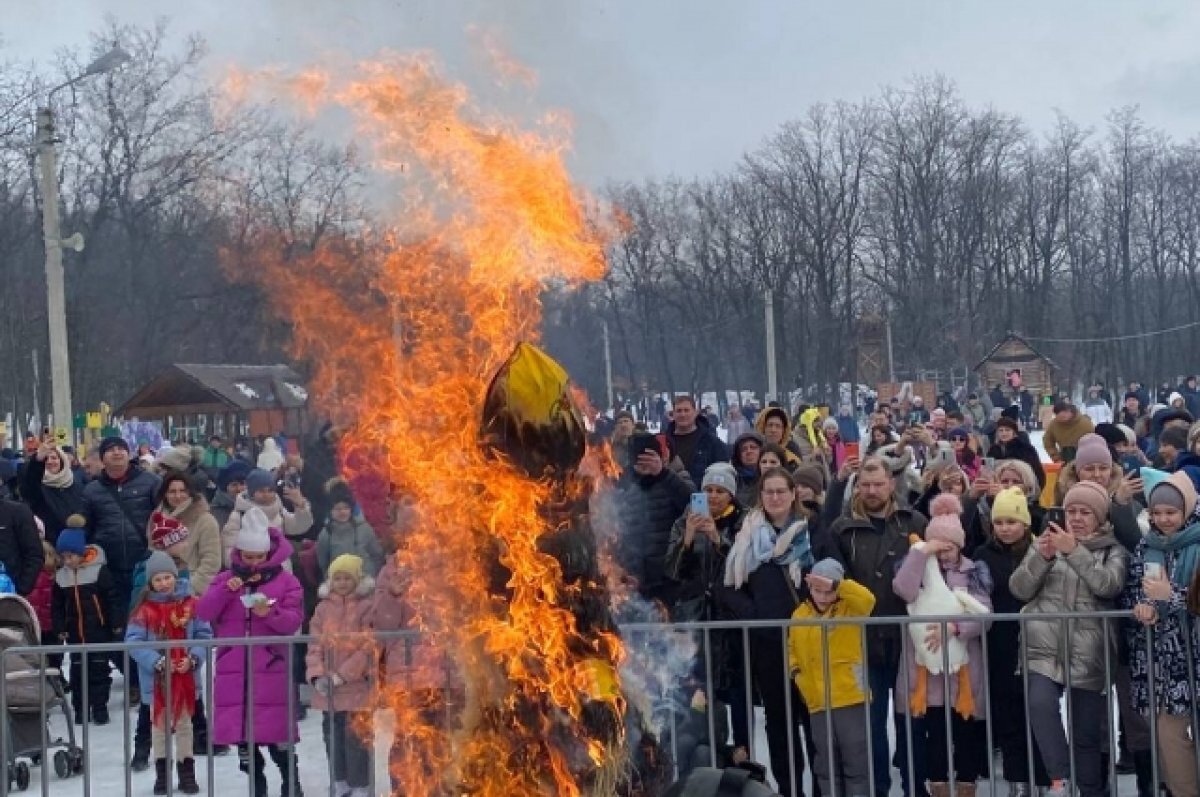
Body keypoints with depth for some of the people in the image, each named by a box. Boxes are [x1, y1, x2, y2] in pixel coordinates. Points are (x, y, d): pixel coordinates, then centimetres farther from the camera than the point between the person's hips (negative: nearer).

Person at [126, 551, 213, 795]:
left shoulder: (190, 605, -6)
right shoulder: (145, 609, -10)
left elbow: (204, 635, -2)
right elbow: (133, 641, -13)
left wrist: (193, 658, -17)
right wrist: (157, 662, -22)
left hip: (186, 675, 1)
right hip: (156, 676, -1)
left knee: (184, 723, 14)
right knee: (160, 724, 12)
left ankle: (187, 773, 25)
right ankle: (162, 773, 24)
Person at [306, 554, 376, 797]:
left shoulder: (367, 606, -5)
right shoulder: (323, 608, 10)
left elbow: (368, 647, -11)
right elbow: (315, 645, 6)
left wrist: (342, 675, -16)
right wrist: (318, 675, -10)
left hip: (357, 684, -5)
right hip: (327, 687, 5)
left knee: (356, 736, -6)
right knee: (332, 734, 13)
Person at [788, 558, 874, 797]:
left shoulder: (849, 608, -3)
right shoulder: (800, 614, 10)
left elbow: (867, 599, -25)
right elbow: (792, 648, 22)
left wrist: (836, 584, -27)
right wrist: (796, 670, 4)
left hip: (851, 699, -4)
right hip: (818, 702, 5)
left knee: (856, 761, 0)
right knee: (826, 764, 10)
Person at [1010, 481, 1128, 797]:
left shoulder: (1113, 551, 7)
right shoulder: (1044, 543, 10)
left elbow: (1108, 585, -14)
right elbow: (1019, 589, 1)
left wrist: (1074, 551, -21)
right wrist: (1041, 556, -15)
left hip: (1089, 655, 0)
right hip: (1045, 649, 0)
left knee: (1087, 733, 4)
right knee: (1040, 703, -27)